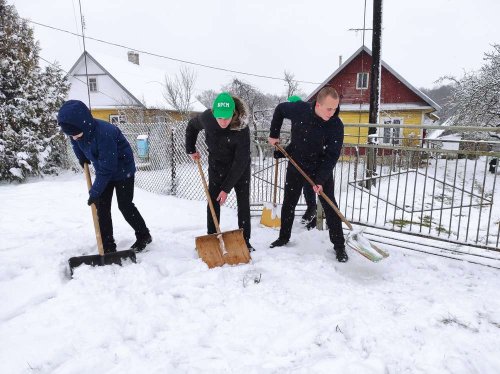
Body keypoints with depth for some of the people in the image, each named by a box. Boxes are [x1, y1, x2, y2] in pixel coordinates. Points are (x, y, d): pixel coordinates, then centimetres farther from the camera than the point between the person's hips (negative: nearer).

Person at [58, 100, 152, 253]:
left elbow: (107, 169, -33)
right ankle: (108, 247, 8)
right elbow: (76, 144, 15)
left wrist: (94, 192, -28)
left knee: (125, 206, -3)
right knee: (102, 207, 2)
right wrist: (82, 158, 9)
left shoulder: (104, 133, -37)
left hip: (122, 170, -7)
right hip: (104, 171, 7)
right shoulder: (78, 130, -14)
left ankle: (144, 236, 18)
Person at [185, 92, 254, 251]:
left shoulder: (242, 129, -33)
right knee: (213, 202, 0)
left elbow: (240, 161, -29)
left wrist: (226, 188, -27)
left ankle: (245, 241, 11)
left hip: (240, 168, -2)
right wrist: (191, 150, 3)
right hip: (216, 165, 3)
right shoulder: (207, 117, -23)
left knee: (243, 203, -1)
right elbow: (192, 126, 3)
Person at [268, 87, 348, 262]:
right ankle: (284, 237, 28)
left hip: (322, 168, -2)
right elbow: (280, 109, 3)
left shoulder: (336, 126, -23)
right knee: (288, 203, 10)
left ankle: (339, 246, 10)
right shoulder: (299, 109, -18)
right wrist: (274, 134, 3)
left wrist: (320, 179, -29)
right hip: (296, 165, 2)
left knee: (329, 206, -2)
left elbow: (332, 156, -21)